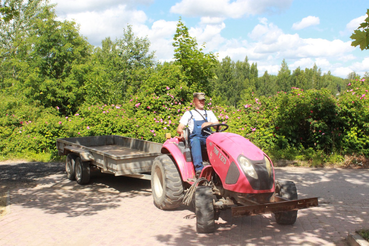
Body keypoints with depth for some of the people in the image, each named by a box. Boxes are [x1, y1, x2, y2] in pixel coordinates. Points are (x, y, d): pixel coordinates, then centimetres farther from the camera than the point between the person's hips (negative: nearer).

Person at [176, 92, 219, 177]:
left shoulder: (209, 113, 28)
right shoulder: (188, 113, 22)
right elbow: (179, 128, 13)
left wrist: (210, 123, -7)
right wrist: (182, 132, -13)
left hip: (208, 138, 2)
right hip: (195, 137, -2)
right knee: (195, 141, -40)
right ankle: (199, 168, -50)